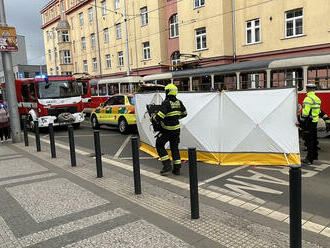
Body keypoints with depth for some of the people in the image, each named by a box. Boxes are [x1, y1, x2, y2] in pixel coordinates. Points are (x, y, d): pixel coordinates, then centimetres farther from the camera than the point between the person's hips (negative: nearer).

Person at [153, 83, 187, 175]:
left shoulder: (166, 102, -18)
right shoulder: (179, 102, 2)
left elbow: (159, 117, -26)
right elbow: (184, 113, 17)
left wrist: (154, 116, -6)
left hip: (167, 130, -6)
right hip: (176, 128, 6)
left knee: (159, 145, 11)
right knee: (174, 147, 15)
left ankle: (167, 165, 2)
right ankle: (177, 168, 15)